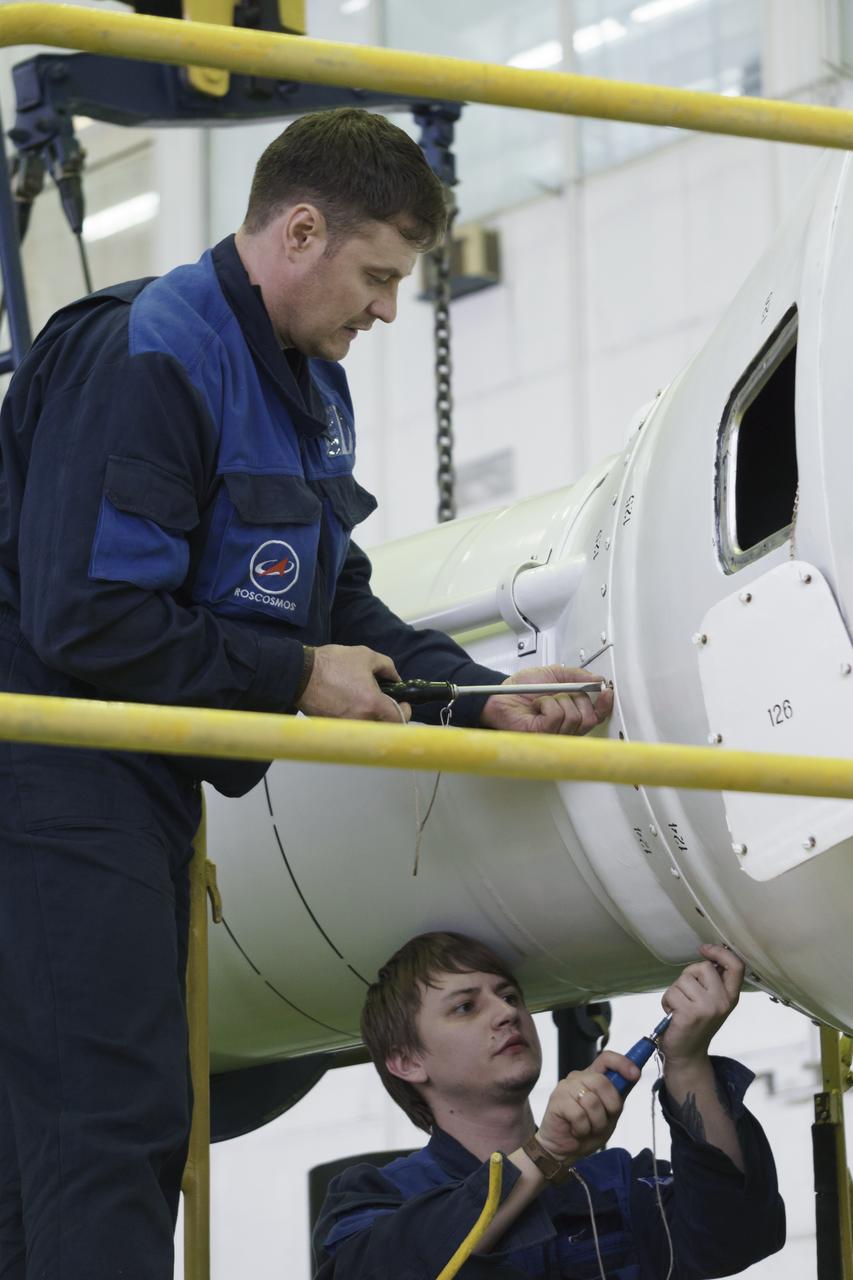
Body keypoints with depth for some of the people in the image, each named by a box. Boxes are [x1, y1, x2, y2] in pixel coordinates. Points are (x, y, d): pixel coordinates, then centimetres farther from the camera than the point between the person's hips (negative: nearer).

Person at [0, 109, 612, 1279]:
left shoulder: (312, 388, 14)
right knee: (110, 1125, -15)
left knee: (141, 1118, 11)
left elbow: (337, 606, 17)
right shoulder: (146, 357, -18)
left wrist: (484, 700, 3)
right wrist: (292, 680, -16)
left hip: (144, 783, 11)